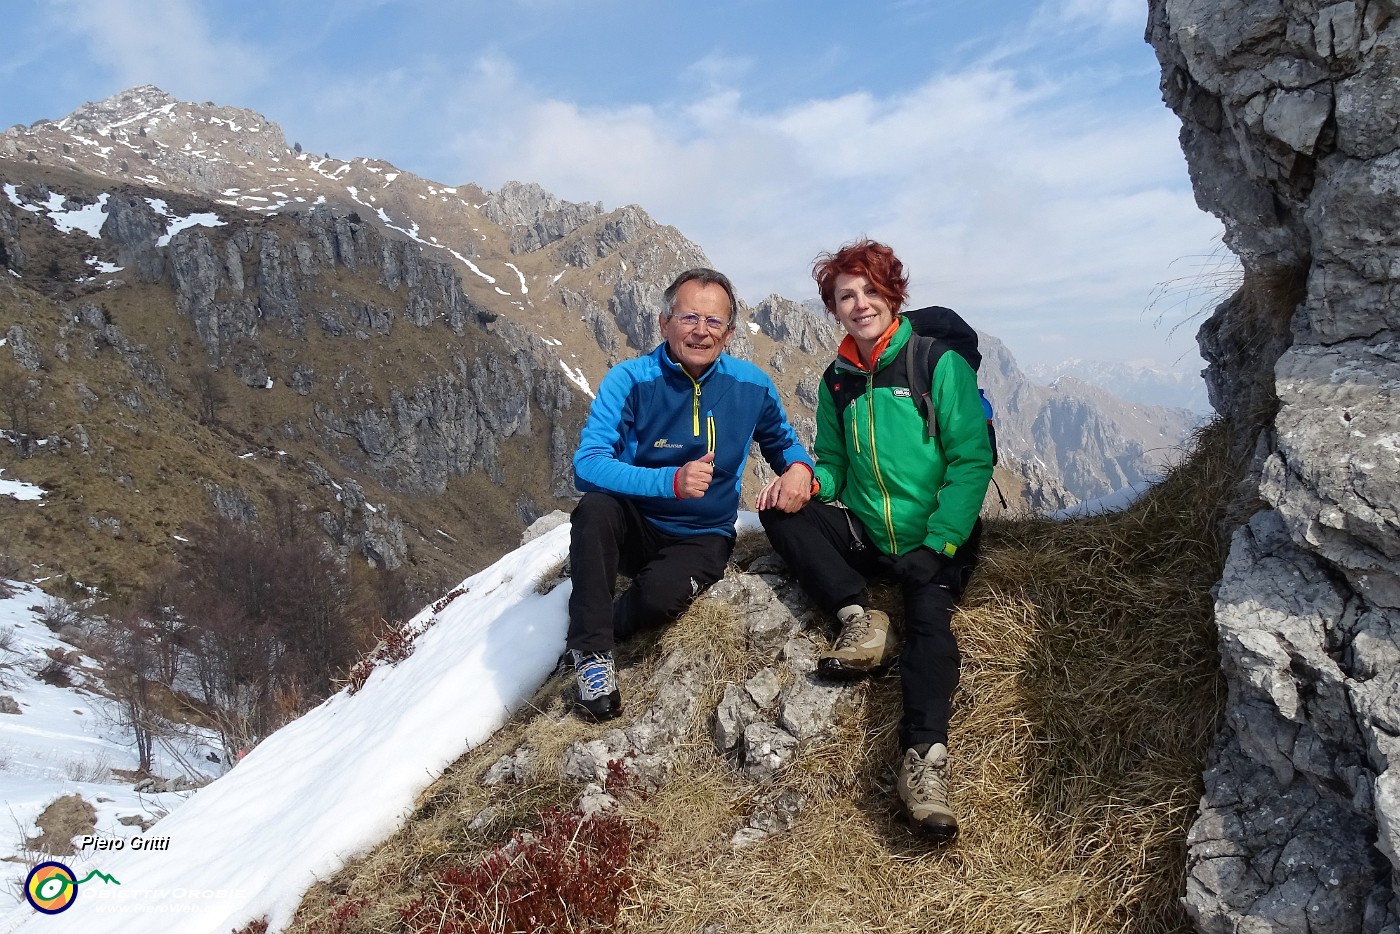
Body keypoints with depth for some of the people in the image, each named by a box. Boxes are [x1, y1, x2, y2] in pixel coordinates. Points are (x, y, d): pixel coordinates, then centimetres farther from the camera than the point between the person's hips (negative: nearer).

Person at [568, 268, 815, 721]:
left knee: (662, 596, -33)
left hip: (701, 539, 0)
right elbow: (586, 466, -24)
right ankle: (591, 650, -16)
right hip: (633, 527, 0)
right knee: (595, 508, -34)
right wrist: (671, 481, -38)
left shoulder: (753, 386, -5)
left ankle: (591, 632, 1)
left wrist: (799, 468, -14)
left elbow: (782, 443, 12)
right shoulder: (629, 380, -14)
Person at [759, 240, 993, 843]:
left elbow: (972, 461, -11)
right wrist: (809, 479, -11)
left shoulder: (939, 364, -7)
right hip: (866, 537, 5)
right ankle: (860, 619, -24)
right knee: (780, 510, -13)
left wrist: (937, 546, -20)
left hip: (937, 541, -5)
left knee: (929, 612, -31)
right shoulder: (837, 382, 8)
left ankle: (923, 760, -42)